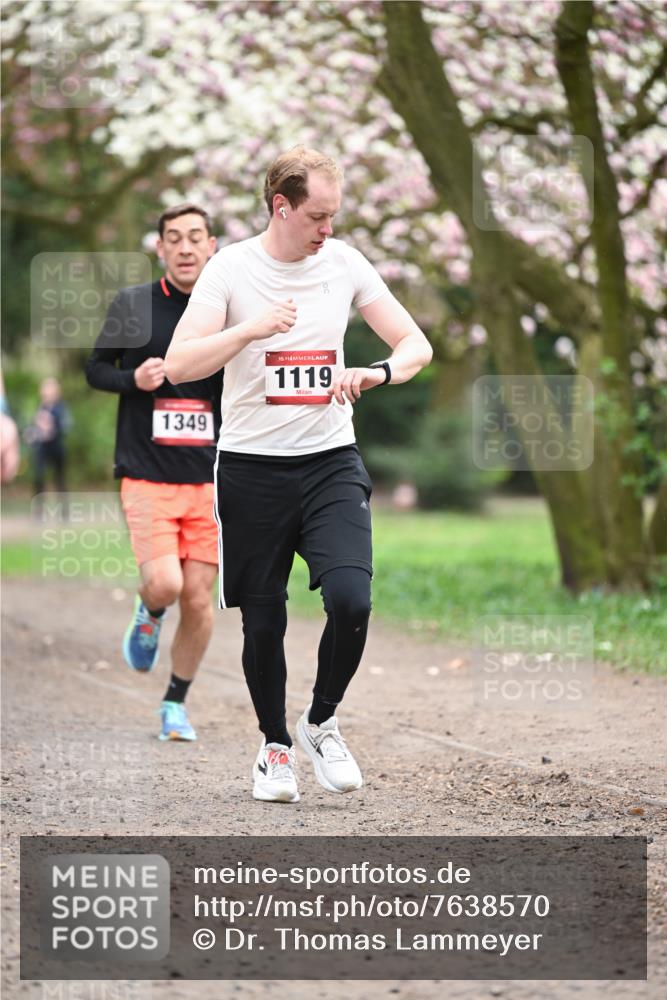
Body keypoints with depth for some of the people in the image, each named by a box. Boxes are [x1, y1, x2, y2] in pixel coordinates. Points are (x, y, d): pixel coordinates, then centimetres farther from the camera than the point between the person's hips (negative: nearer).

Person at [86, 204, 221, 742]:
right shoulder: (132, 304, 1)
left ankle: (176, 702, 21)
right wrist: (134, 379, -11)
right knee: (164, 584, -17)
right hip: (146, 475, -2)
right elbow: (96, 370, 10)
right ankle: (149, 617, 20)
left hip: (210, 478, 2)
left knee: (198, 598, 1)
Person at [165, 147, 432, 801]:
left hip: (331, 461, 2)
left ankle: (321, 723, 9)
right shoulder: (231, 268, -5)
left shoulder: (343, 262, 4)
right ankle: (275, 746, 27)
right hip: (252, 468, -2)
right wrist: (250, 329, -25)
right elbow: (178, 366, -12)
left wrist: (375, 374, -15)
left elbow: (416, 346, 6)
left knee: (350, 600, -16)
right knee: (263, 620, 4)